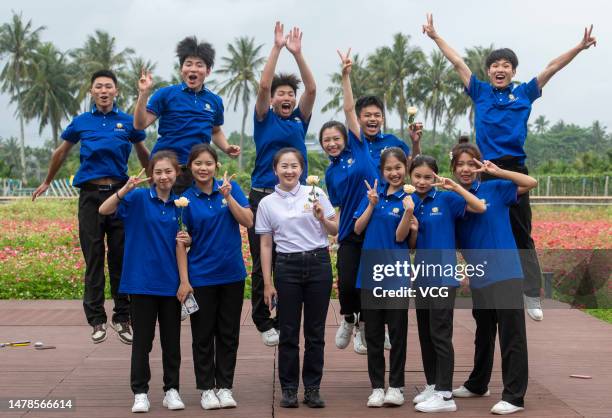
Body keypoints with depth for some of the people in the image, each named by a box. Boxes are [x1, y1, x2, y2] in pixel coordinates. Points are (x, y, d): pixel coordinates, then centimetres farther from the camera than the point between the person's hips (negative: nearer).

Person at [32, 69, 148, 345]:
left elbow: (143, 154, 20)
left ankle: (123, 318, 11)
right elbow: (61, 153, 21)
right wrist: (47, 183, 31)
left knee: (121, 257, 3)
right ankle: (97, 319, 8)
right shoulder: (81, 122, 7)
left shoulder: (128, 122, 4)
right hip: (90, 194, 0)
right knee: (93, 258, 2)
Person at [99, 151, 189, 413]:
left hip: (170, 281, 3)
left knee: (171, 339, 9)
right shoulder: (138, 198, -5)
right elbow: (104, 210, -17)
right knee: (142, 339, 5)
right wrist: (125, 189, -31)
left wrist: (186, 241, -7)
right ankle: (140, 392, 15)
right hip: (142, 281, -3)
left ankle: (172, 389, 20)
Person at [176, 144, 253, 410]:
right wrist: (184, 281, -10)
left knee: (228, 334, 9)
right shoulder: (186, 199, -5)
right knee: (203, 335, 6)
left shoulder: (231, 188, 0)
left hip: (232, 274, 2)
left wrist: (228, 196, -19)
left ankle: (225, 387, 20)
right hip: (201, 276, -2)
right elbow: (181, 243, -5)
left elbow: (248, 221, -7)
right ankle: (207, 388, 17)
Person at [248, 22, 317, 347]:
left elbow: (312, 89, -2)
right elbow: (263, 85, -10)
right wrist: (277, 48, -12)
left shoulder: (300, 120, 10)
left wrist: (297, 53, -8)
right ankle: (263, 322, 12)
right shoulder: (265, 119, 4)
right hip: (263, 195, -3)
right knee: (262, 262, 2)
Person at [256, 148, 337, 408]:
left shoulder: (315, 194, 3)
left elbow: (335, 231, 7)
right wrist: (268, 283, 0)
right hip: (287, 267, 0)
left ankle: (312, 389, 16)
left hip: (318, 263, 0)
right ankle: (288, 389, 14)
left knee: (315, 331, 6)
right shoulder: (267, 203, 4)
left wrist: (322, 219, -14)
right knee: (288, 332, 3)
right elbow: (266, 245, 4)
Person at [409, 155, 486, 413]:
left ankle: (445, 395, 2)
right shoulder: (411, 202, 7)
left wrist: (454, 186, -19)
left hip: (442, 275, -6)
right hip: (421, 275, 6)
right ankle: (432, 385, 26)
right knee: (425, 334, 13)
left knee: (440, 334, -4)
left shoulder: (446, 199, -5)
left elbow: (480, 207, -12)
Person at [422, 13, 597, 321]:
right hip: (485, 170, 1)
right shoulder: (480, 92, 10)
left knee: (521, 235, 1)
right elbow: (458, 63, 12)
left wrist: (580, 47, -1)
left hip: (514, 170, -1)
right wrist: (435, 36, 14)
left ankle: (532, 296, 1)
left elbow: (551, 68, 6)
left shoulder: (525, 93, 9)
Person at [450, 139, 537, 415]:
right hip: (479, 278, 5)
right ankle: (477, 385, 36)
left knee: (512, 335, -3)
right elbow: (453, 240, 13)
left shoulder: (494, 189, -3)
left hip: (505, 273, -4)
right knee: (483, 334, 20)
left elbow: (531, 183, -13)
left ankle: (514, 397, 3)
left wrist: (496, 172, -18)